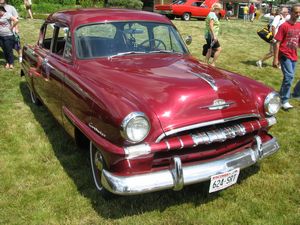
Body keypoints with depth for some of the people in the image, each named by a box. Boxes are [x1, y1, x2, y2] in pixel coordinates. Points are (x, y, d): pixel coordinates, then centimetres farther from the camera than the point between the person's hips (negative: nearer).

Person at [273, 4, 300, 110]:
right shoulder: (284, 26, -11)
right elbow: (277, 43, -12)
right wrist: (275, 59, -15)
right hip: (284, 55, -7)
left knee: (288, 77, 13)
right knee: (289, 76, -15)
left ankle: (281, 95, 31)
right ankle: (284, 101, -6)